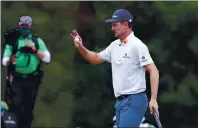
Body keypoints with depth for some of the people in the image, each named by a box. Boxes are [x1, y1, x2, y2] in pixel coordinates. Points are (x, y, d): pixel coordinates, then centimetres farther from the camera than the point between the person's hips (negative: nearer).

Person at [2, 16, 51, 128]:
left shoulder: (38, 41, 10)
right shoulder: (13, 41, 5)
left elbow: (47, 58, 2)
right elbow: (5, 60, 1)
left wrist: (35, 50, -9)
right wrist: (9, 60, -22)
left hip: (32, 79, 2)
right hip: (17, 79, -2)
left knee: (29, 106, 7)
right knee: (15, 105, -12)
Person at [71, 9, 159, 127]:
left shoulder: (137, 45, -13)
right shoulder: (114, 45, 13)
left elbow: (153, 71, -17)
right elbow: (96, 59, 25)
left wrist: (153, 99, -25)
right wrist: (81, 48, 6)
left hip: (134, 101, -9)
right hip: (120, 100, 9)